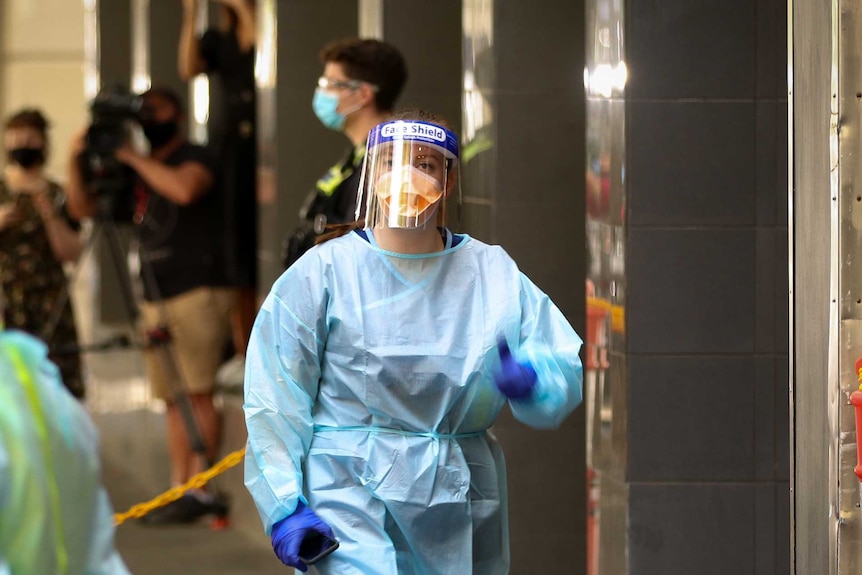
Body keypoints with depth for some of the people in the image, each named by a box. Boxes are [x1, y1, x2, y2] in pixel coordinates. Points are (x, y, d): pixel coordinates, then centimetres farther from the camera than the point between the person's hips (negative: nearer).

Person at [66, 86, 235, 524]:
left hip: (199, 290, -7)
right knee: (173, 399, 4)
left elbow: (185, 188, -23)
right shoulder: (137, 173, 20)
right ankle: (179, 490, 3)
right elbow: (83, 208, 19)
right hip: (156, 298, 7)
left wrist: (133, 158, -13)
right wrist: (76, 160, 3)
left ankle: (201, 490, -16)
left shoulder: (194, 158, 0)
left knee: (196, 391, -13)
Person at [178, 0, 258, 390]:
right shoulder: (217, 39, 12)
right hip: (226, 157, 4)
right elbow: (188, 68, -4)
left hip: (261, 158, -4)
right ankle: (242, 354, 11)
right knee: (235, 259, 4)